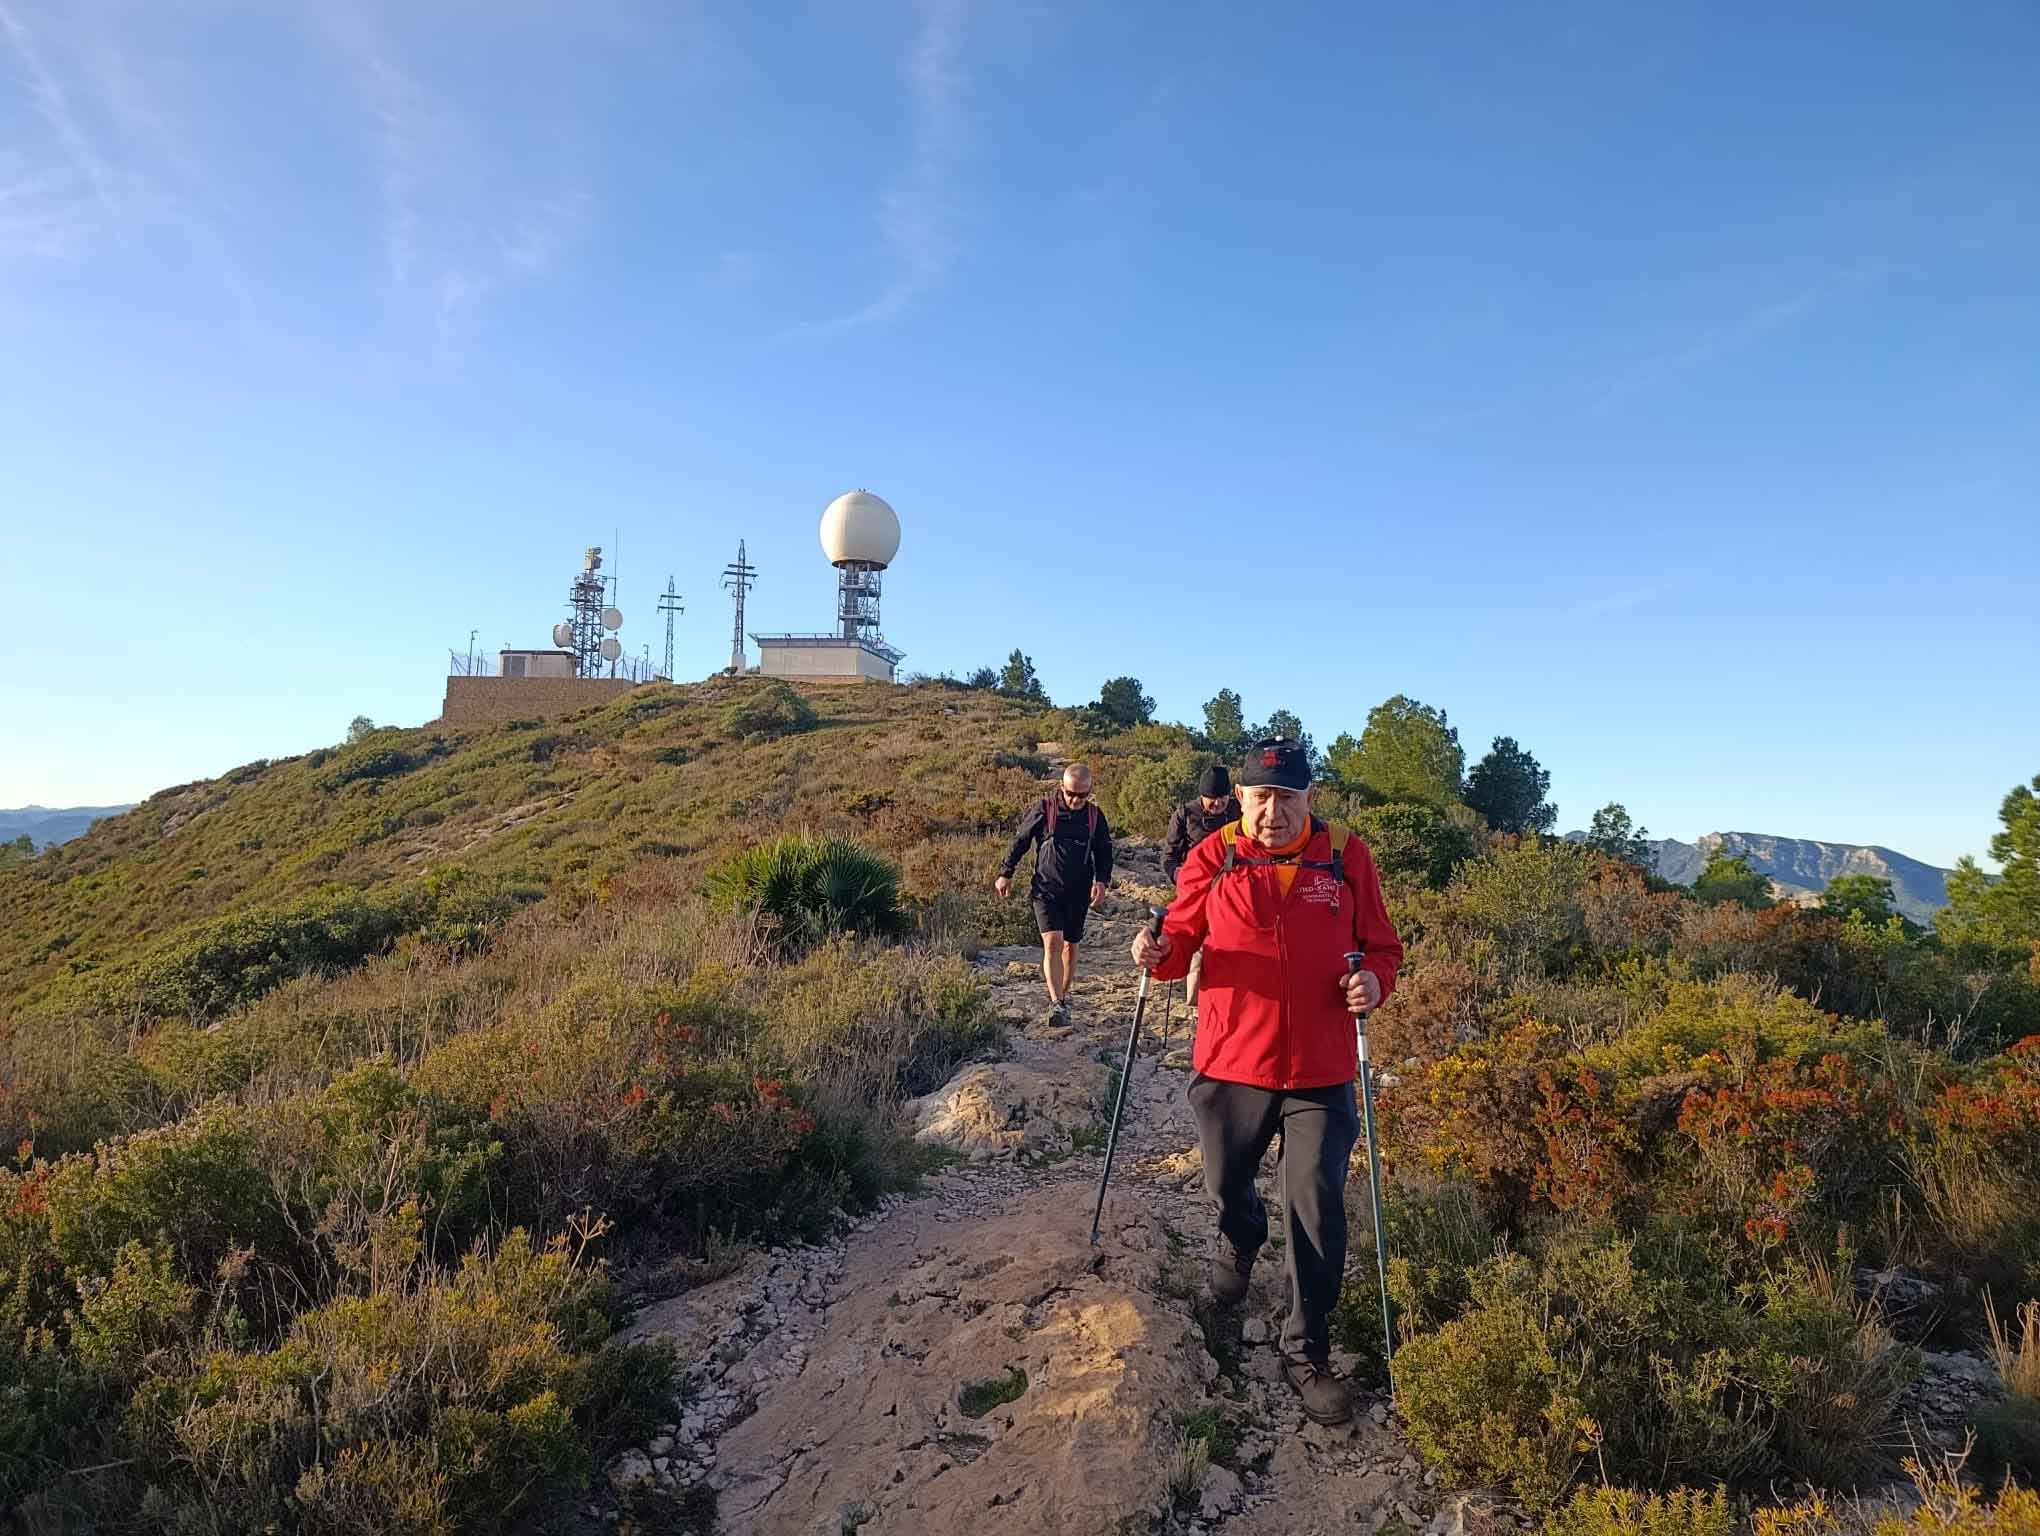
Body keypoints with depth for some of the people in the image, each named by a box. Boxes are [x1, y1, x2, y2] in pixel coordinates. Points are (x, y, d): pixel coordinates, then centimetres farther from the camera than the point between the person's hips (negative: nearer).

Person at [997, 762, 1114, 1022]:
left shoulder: (1095, 815, 2)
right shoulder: (1044, 810, -7)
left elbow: (1104, 852, 10)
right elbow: (1020, 841, 2)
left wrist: (1102, 881, -5)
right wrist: (1006, 873, 5)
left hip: (1079, 894, 3)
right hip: (1046, 891, -3)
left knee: (1070, 945, 12)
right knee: (1053, 942, -16)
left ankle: (1063, 994, 31)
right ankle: (1057, 1004, -20)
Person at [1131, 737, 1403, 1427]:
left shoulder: (1347, 857, -1)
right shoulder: (1213, 858, -2)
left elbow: (1381, 945, 8)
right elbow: (1184, 939, 3)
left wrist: (1375, 979, -13)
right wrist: (1159, 952, -19)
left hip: (1321, 1073, 0)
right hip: (1231, 1062, 1)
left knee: (1318, 1215, 4)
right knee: (1226, 1188, 18)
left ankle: (1307, 1352, 24)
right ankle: (1241, 1240, 54)